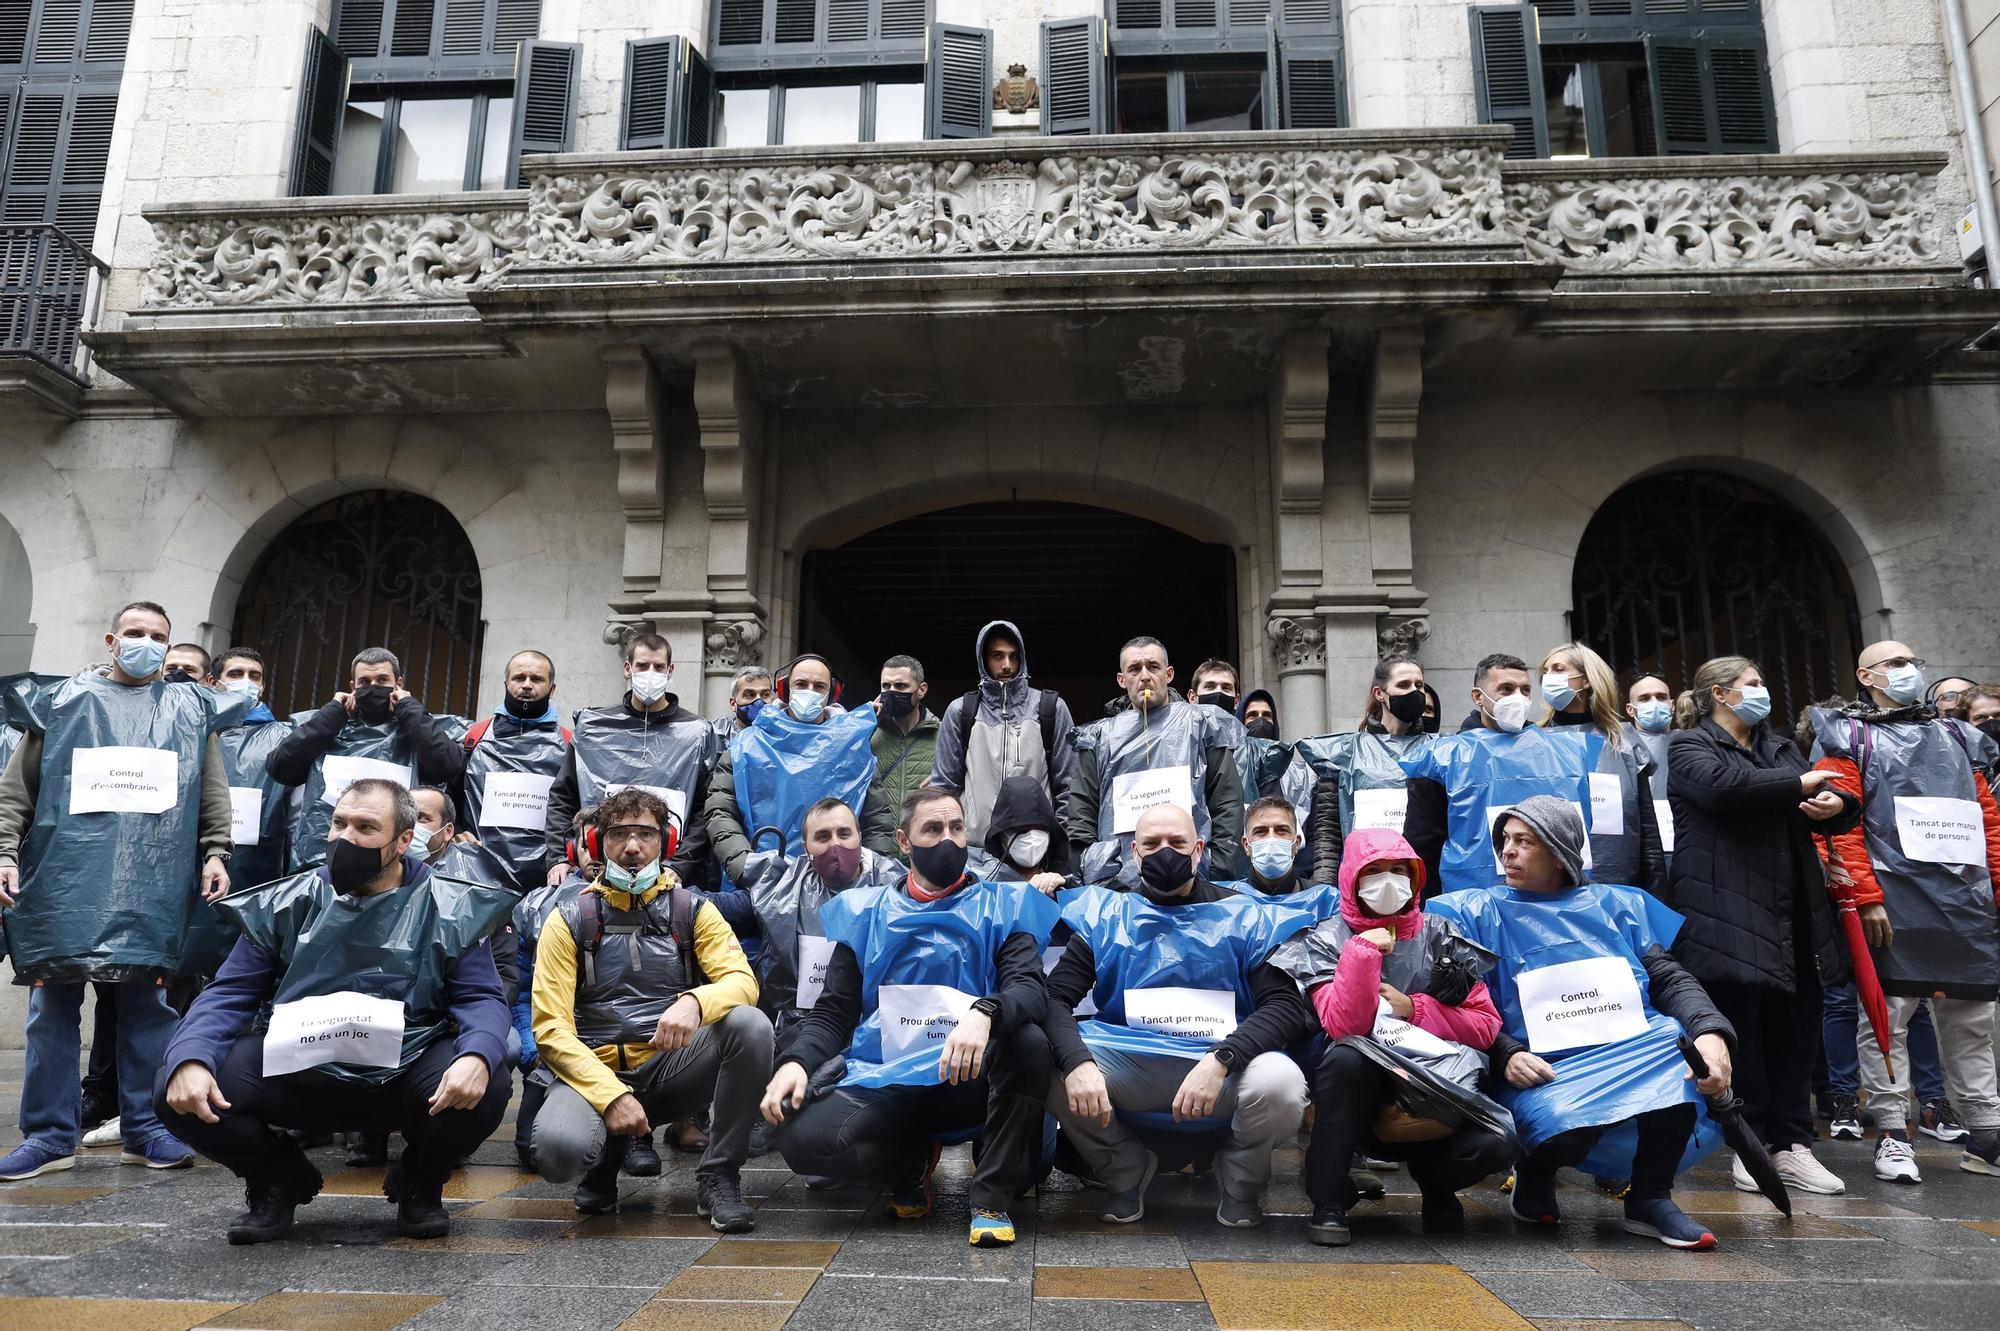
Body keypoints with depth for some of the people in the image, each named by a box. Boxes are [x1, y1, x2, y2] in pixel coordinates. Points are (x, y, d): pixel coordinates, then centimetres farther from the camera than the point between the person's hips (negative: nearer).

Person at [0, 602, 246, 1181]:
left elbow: (213, 792, 13)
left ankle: (145, 1129, 11)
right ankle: (51, 1134, 12)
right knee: (53, 1006, 2)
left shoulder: (191, 708, 15)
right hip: (62, 878, 0)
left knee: (146, 1003, 3)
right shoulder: (60, 700, 12)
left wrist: (215, 852, 3)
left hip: (153, 885, 0)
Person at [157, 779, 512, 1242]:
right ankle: (280, 1179, 12)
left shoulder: (450, 909, -2)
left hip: (404, 1075, -2)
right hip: (296, 1071, 2)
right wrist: (189, 1059, -18)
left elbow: (482, 999, -5)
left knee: (488, 1086, -31)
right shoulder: (285, 903, 5)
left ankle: (419, 1182, 6)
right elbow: (229, 994, 3)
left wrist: (477, 1056, -29)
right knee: (178, 1089, -20)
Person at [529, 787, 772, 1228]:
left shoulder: (693, 911, 6)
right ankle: (606, 1154, 7)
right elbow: (550, 1027, -5)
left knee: (750, 1024, -28)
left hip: (672, 1067, 1)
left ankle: (718, 1176, -12)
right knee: (557, 1148, -34)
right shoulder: (568, 921, 3)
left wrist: (694, 1002, -32)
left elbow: (742, 981, -8)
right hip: (597, 1070, -1)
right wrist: (611, 1094, -19)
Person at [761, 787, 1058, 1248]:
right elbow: (833, 1013, 8)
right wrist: (796, 1062, -13)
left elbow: (1030, 989, -10)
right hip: (885, 1082, 2)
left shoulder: (1002, 907, 6)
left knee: (1028, 1040, -33)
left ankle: (992, 1196, -14)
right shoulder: (865, 913, 12)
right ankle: (915, 1158, 7)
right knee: (801, 1137, -26)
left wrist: (984, 1013, -33)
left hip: (970, 1080, -1)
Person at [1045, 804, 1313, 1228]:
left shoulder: (1244, 916, 3)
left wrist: (1220, 1060, -24)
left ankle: (1240, 1180, 5)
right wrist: (1078, 1062, -26)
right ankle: (1127, 1171, 5)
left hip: (1225, 1068, 0)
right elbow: (1056, 998, -4)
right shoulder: (1105, 914, 6)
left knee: (1281, 1083, -32)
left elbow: (1286, 1005, -7)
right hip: (1129, 1062, 1)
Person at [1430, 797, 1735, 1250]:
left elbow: (1670, 978, 11)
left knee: (1691, 1065, -30)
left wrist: (1711, 1032, -10)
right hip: (1546, 1070, -3)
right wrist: (1505, 1055, -16)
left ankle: (1650, 1198, -4)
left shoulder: (1617, 904, 19)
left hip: (1640, 1049, 3)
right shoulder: (1478, 912, 10)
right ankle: (1534, 1176, 6)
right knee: (1564, 1125, -35)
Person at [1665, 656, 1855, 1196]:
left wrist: (1837, 805, -6)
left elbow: (1828, 802, 18)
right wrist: (1798, 785, -8)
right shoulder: (1690, 746, 2)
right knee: (1742, 1030, -4)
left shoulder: (1779, 747, 24)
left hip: (1791, 913, 6)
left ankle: (1791, 1145, 13)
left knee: (1794, 1027, 5)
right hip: (1728, 913, -6)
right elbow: (1723, 785, -19)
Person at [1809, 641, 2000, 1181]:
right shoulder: (1850, 739, 5)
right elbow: (1842, 824, -6)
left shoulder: (1956, 737, 21)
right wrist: (1865, 897, -15)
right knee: (1886, 1018, -3)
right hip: (1894, 903, -5)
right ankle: (1892, 1136, 4)